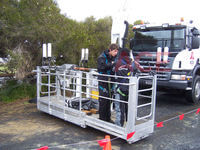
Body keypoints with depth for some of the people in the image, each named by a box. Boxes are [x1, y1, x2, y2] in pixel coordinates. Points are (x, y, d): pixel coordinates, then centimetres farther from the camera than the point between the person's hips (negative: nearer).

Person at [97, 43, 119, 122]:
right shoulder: (102, 57, -8)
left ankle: (108, 117, 23)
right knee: (103, 100, -3)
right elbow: (101, 67, -22)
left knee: (109, 99, 11)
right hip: (103, 81, -6)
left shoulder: (114, 57, 8)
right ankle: (102, 118, 10)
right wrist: (111, 64, -19)